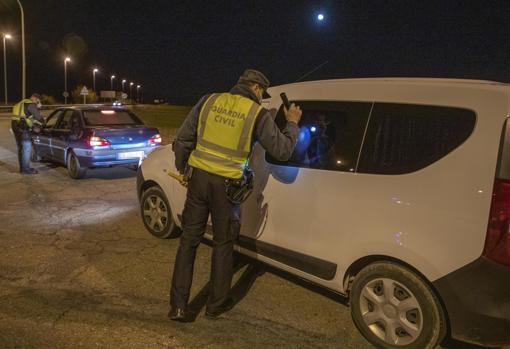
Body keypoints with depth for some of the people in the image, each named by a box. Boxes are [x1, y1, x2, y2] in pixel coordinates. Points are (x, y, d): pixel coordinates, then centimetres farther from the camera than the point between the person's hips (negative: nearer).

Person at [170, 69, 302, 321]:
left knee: (189, 239, 13)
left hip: (198, 177, 3)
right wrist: (292, 123, 15)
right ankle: (216, 305, 28)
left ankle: (178, 306, 18)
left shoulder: (209, 101, 5)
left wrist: (182, 170, 17)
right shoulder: (258, 114, -5)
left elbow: (183, 140, 5)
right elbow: (282, 151, 0)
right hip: (226, 184, -3)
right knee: (223, 244, 14)